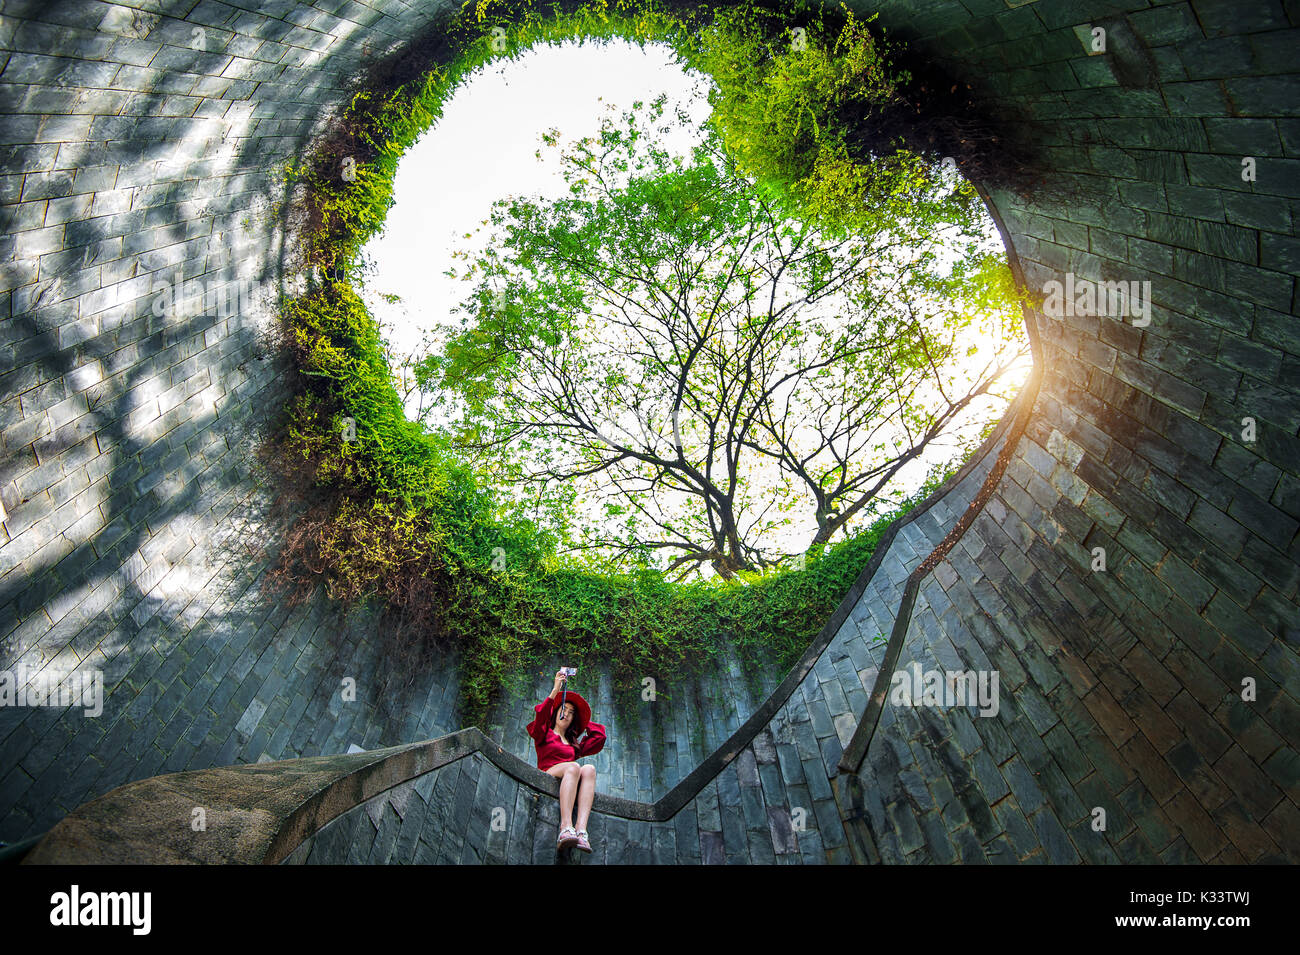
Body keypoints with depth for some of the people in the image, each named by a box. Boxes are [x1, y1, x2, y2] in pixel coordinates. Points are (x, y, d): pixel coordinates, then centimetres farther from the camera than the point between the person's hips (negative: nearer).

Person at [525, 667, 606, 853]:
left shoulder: (575, 744, 31)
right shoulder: (544, 735, 20)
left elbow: (599, 736, 28)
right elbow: (540, 718, -2)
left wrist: (582, 723, 35)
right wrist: (555, 691, -8)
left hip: (572, 782, 3)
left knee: (589, 769, -29)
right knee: (572, 767, -34)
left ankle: (581, 829, -48)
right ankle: (565, 828, -50)